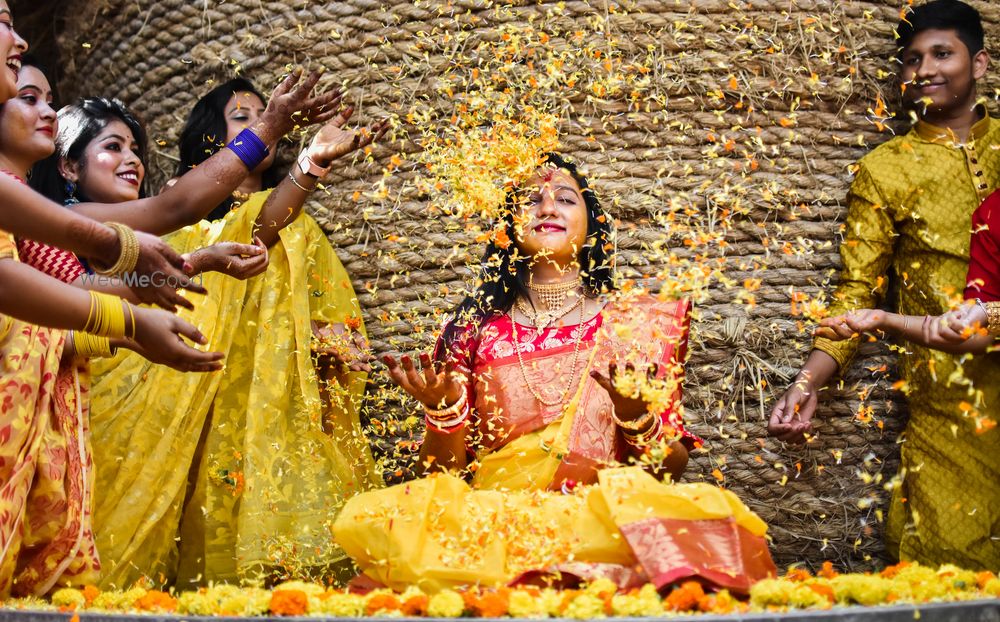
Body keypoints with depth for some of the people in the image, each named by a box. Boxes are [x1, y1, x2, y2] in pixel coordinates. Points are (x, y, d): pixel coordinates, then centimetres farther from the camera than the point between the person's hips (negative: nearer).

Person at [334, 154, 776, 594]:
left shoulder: (638, 322, 12)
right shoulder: (474, 329, 12)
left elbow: (673, 465, 9)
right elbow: (442, 472, 11)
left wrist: (637, 419, -11)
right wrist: (443, 411, -9)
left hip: (607, 515, 0)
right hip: (492, 519, 0)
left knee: (709, 506, -33)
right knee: (370, 517, -29)